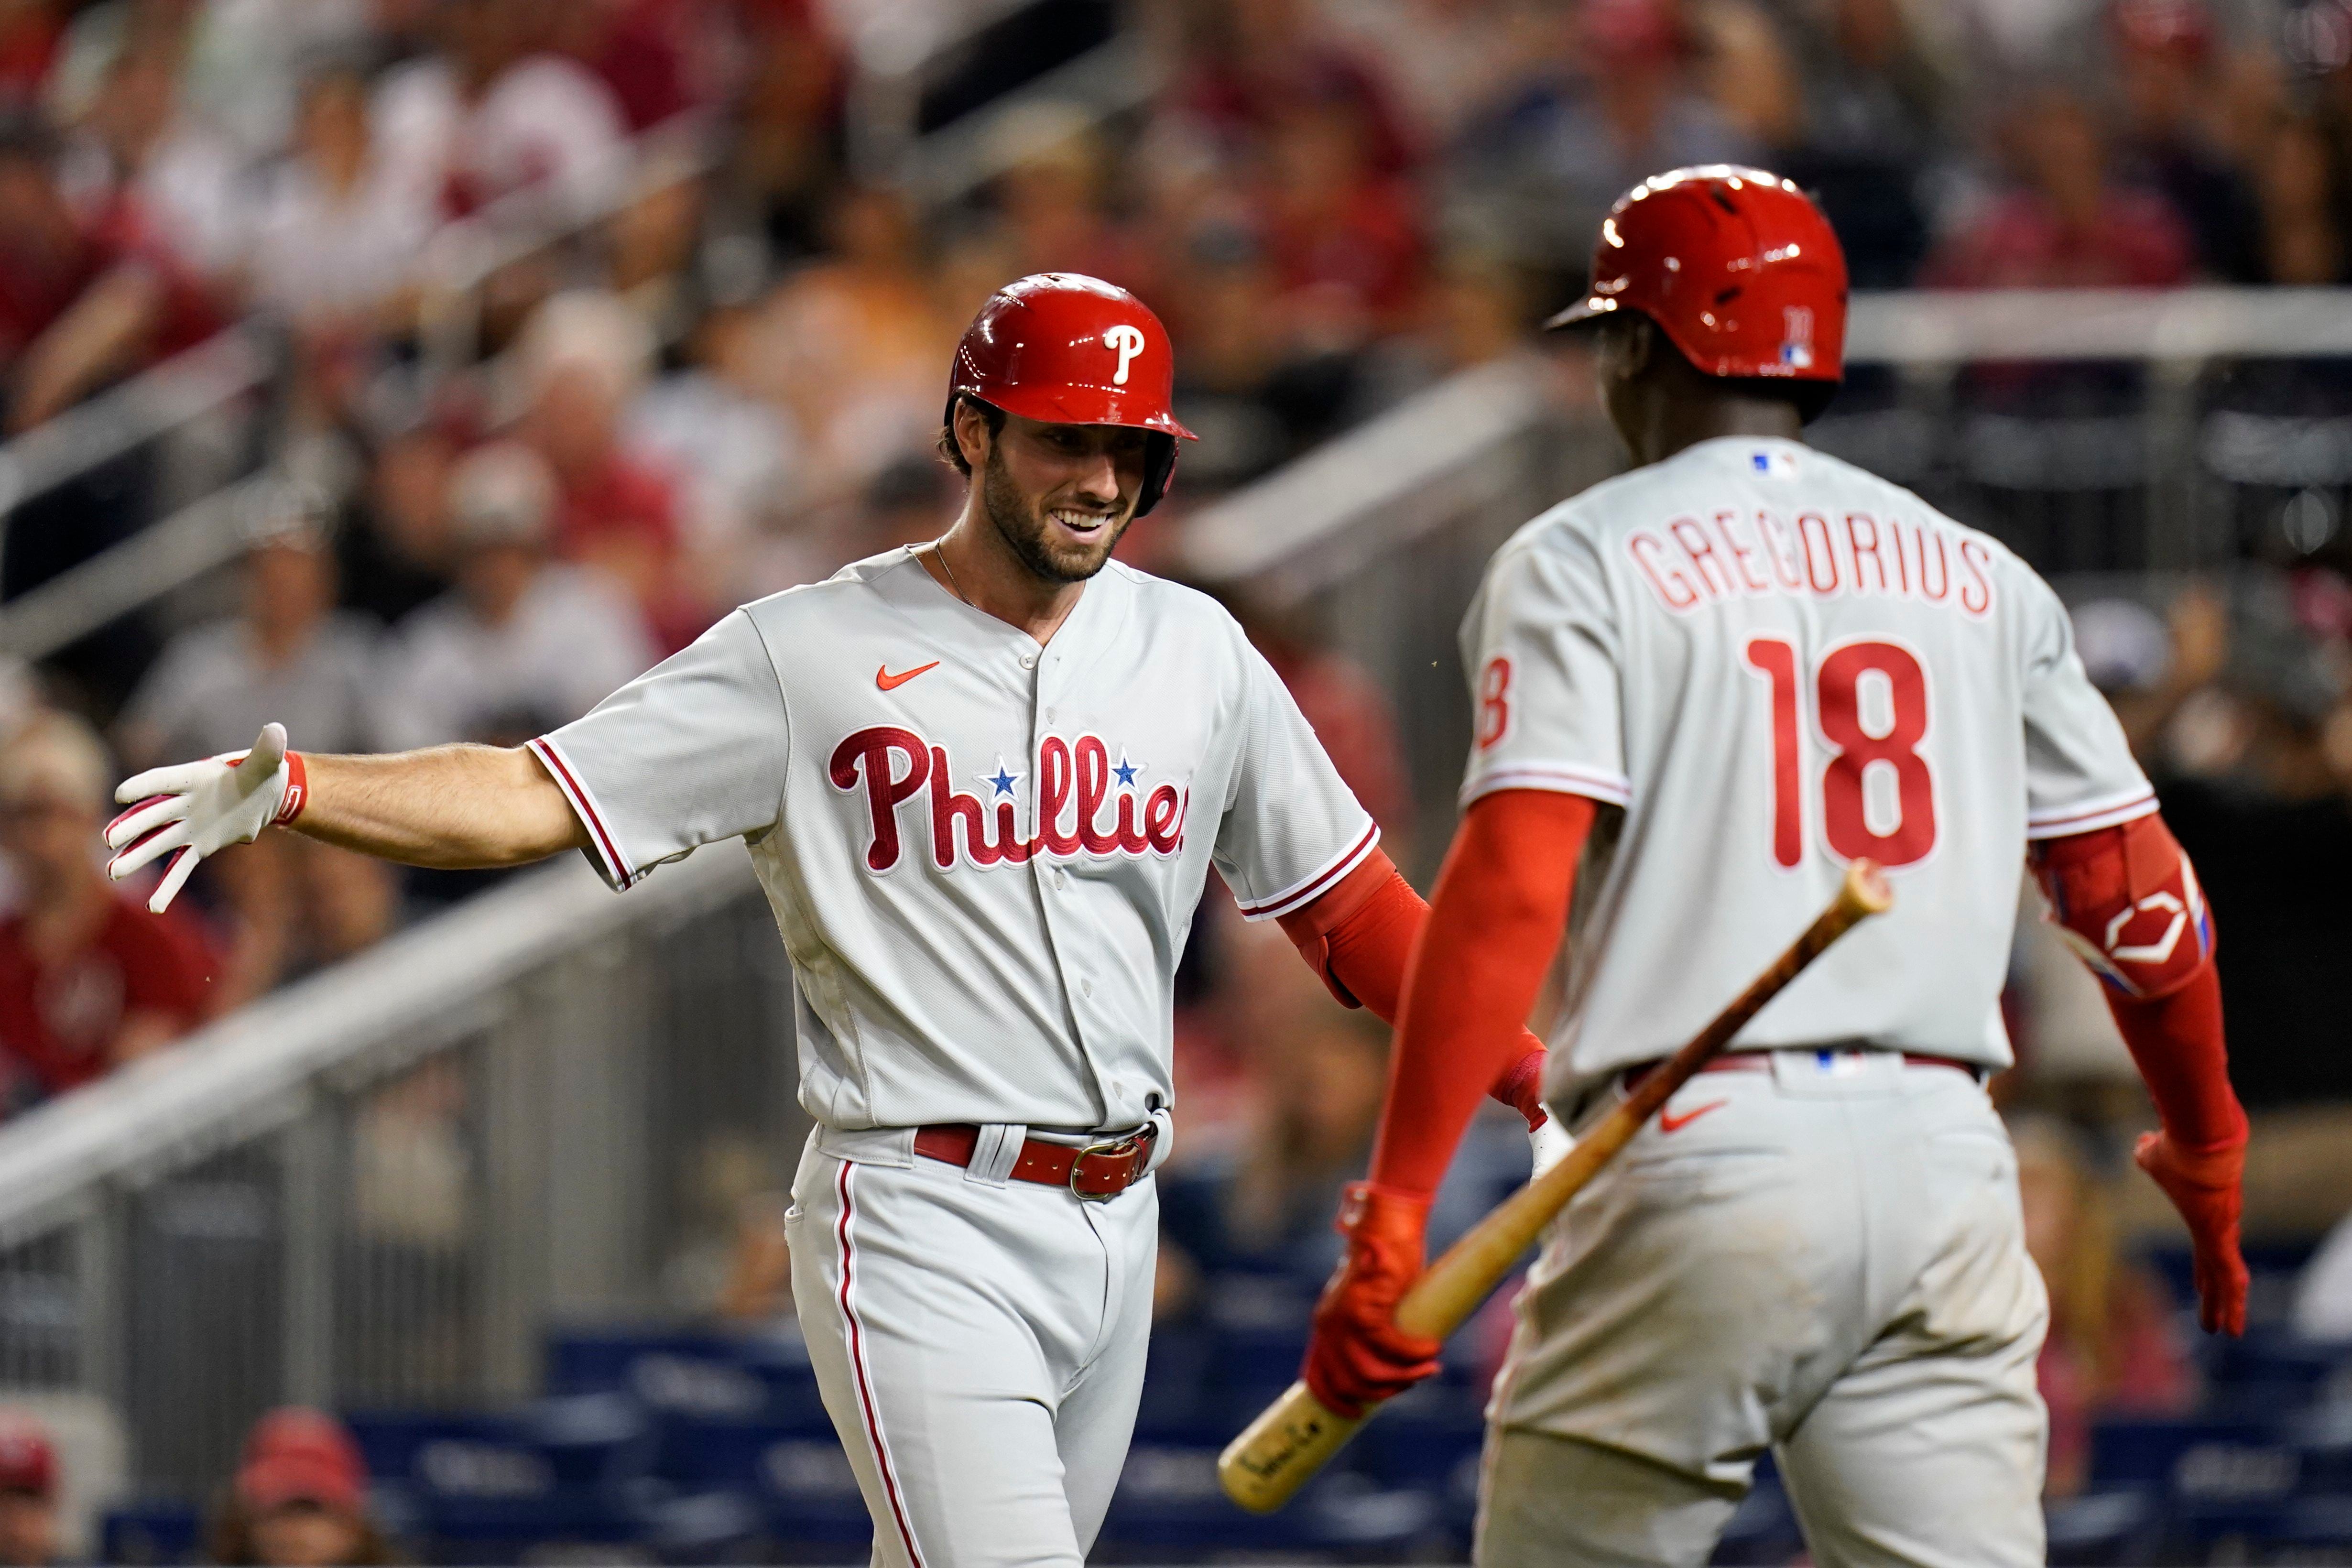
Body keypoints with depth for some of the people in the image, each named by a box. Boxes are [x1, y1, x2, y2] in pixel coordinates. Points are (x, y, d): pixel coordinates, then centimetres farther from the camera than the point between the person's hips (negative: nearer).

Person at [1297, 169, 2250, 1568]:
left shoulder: (1582, 564, 1)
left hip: (1700, 1158, -4)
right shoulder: (1982, 578, 15)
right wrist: (2208, 1143, 29)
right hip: (1946, 1162, 4)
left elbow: (1511, 892, -12)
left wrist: (1393, 1218, -15)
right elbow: (2138, 895, 14)